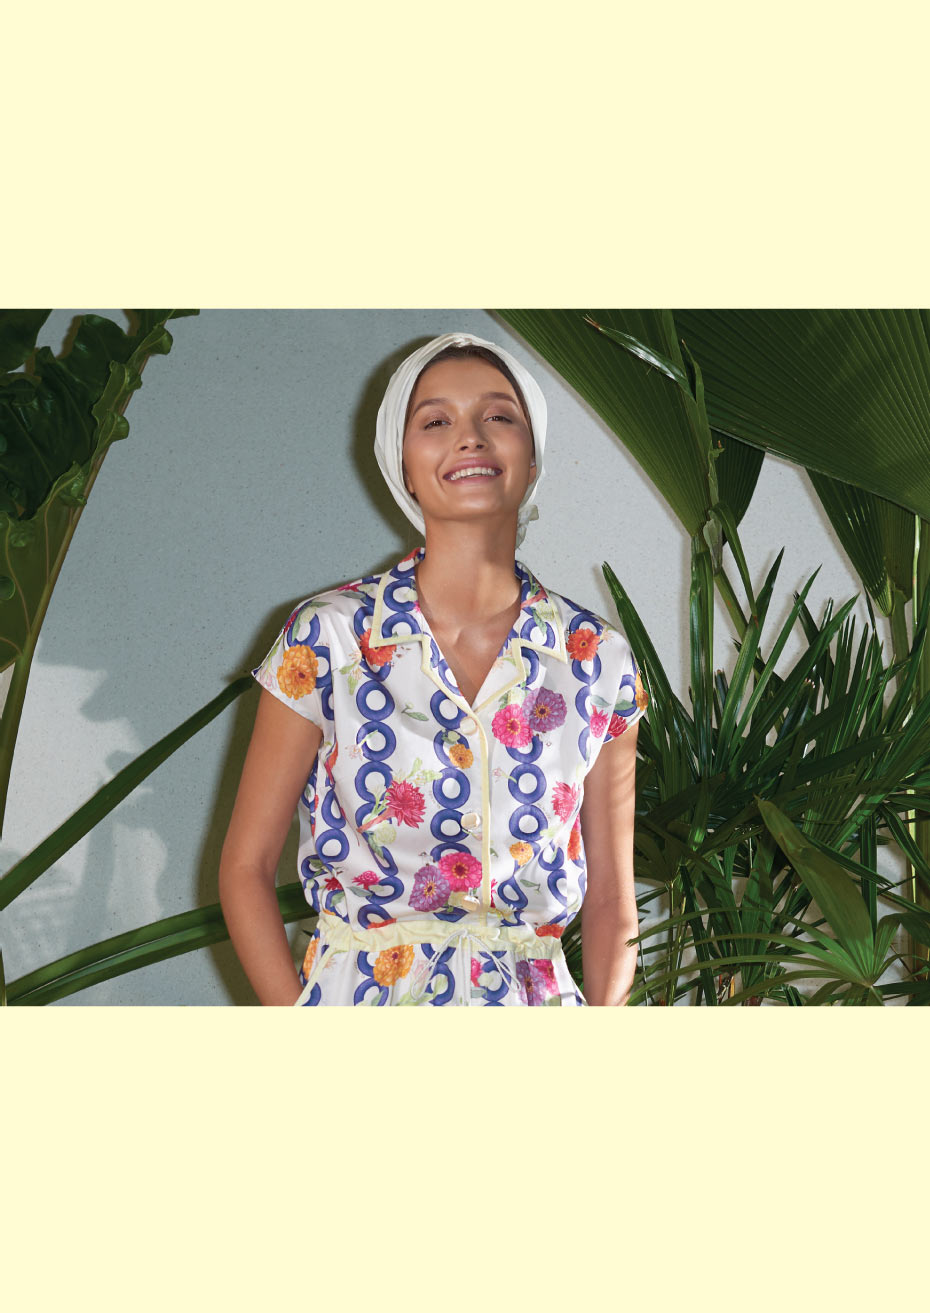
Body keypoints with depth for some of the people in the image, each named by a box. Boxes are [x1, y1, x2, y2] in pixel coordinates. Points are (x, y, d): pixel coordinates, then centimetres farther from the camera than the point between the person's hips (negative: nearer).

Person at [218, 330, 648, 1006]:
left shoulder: (599, 659, 0)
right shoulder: (328, 638, -6)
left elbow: (610, 897, 5)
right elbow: (246, 866, -3)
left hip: (533, 1000, 2)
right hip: (359, 999, -2)